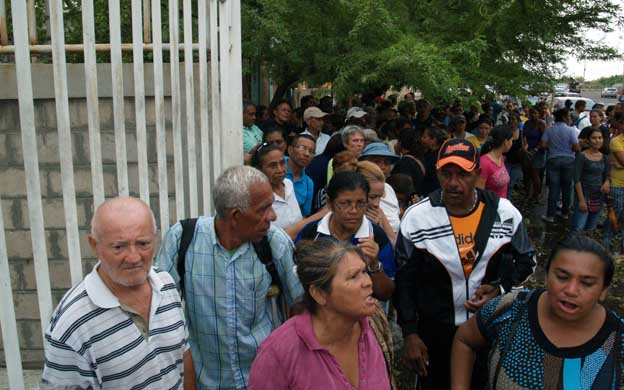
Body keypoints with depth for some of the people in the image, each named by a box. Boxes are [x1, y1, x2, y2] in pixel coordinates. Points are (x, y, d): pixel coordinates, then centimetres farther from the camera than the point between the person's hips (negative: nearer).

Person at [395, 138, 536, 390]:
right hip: (435, 331, -1)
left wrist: (501, 288, -13)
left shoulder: (505, 213, -9)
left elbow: (526, 260, 6)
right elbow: (405, 279, -6)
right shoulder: (416, 217, -14)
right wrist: (410, 334, -6)